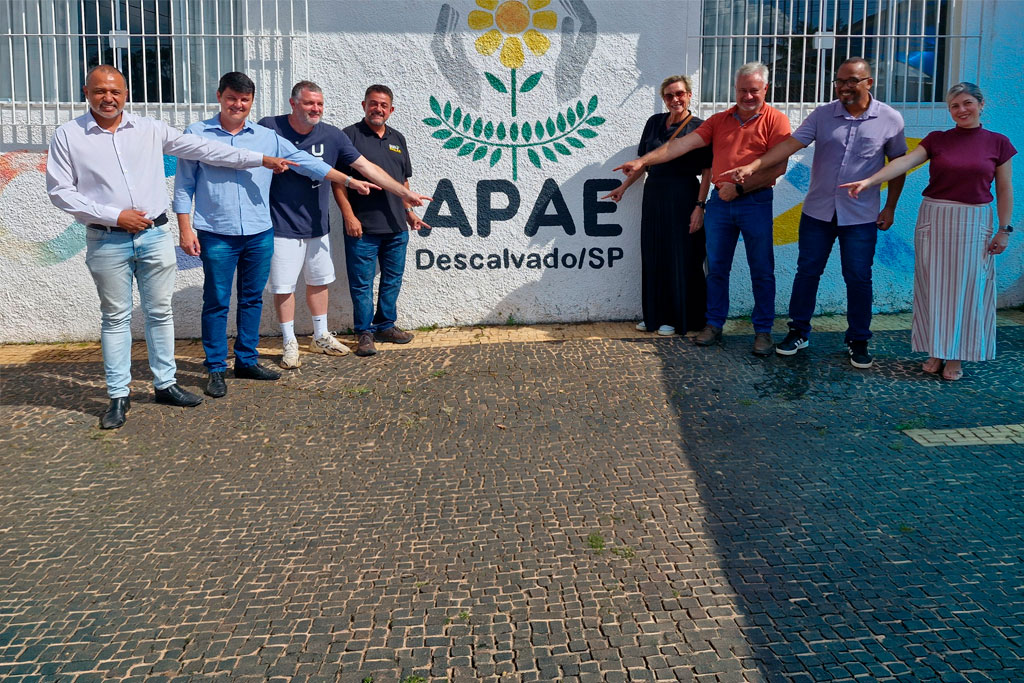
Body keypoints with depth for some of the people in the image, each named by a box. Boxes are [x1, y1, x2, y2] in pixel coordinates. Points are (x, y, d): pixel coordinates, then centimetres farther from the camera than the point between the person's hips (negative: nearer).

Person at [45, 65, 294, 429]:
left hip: (154, 236, 2)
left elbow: (203, 148, 6)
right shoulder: (68, 135, -1)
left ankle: (165, 383, 21)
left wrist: (260, 159, 4)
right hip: (107, 242, -2)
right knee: (116, 317, 5)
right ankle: (118, 395, 14)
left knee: (160, 312, 9)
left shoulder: (150, 129, 5)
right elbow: (60, 190, -3)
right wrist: (114, 215, -12)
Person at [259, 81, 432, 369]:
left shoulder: (332, 136, -2)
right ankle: (290, 343, 17)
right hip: (282, 226, -4)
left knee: (319, 281, 16)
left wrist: (405, 193, -5)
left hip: (317, 225, 4)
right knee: (283, 286, 2)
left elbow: (366, 167, -2)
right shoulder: (269, 128, -10)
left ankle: (321, 337, 32)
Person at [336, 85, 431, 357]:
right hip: (362, 227, -6)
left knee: (392, 279, 13)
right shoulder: (350, 136, -4)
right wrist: (349, 216, -15)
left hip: (396, 226, 6)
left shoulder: (397, 139, 15)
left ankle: (385, 326, 26)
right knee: (362, 282, 0)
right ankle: (364, 333, 9)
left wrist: (409, 211, 16)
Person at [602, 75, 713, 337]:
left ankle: (679, 318, 13)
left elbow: (707, 172, -8)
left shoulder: (699, 128, -5)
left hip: (683, 197, -5)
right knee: (653, 256, 8)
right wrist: (623, 187, 17)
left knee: (681, 258, 1)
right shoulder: (655, 122, 9)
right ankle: (655, 315, 19)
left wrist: (699, 206, -15)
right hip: (653, 195, 5)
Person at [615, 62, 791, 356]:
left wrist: (740, 187, -16)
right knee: (716, 267, 9)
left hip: (756, 203, -4)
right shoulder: (719, 120, 11)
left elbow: (779, 167, -11)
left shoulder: (775, 120, -3)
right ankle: (714, 324, 22)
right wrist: (643, 161, -6)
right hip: (720, 201, 4)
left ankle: (763, 330, 13)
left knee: (762, 271, 3)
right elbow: (683, 144, 3)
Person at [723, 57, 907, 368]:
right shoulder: (823, 115, -1)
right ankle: (799, 332, 22)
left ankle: (858, 341, 19)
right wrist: (753, 166, -24)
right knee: (807, 272, 7)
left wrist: (890, 208, 3)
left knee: (858, 278, 4)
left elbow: (898, 164, 6)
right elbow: (791, 143, -11)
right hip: (818, 211, 1)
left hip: (861, 216, -1)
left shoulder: (890, 119, -2)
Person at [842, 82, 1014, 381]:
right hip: (934, 219, 1)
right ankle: (936, 351, 15)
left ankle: (956, 357, 13)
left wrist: (1004, 229, -2)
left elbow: (1004, 191, 3)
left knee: (965, 288, 2)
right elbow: (905, 162, -11)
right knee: (933, 286, 3)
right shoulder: (937, 139, 3)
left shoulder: (997, 143, 2)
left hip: (974, 223, -1)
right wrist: (869, 180, -25)